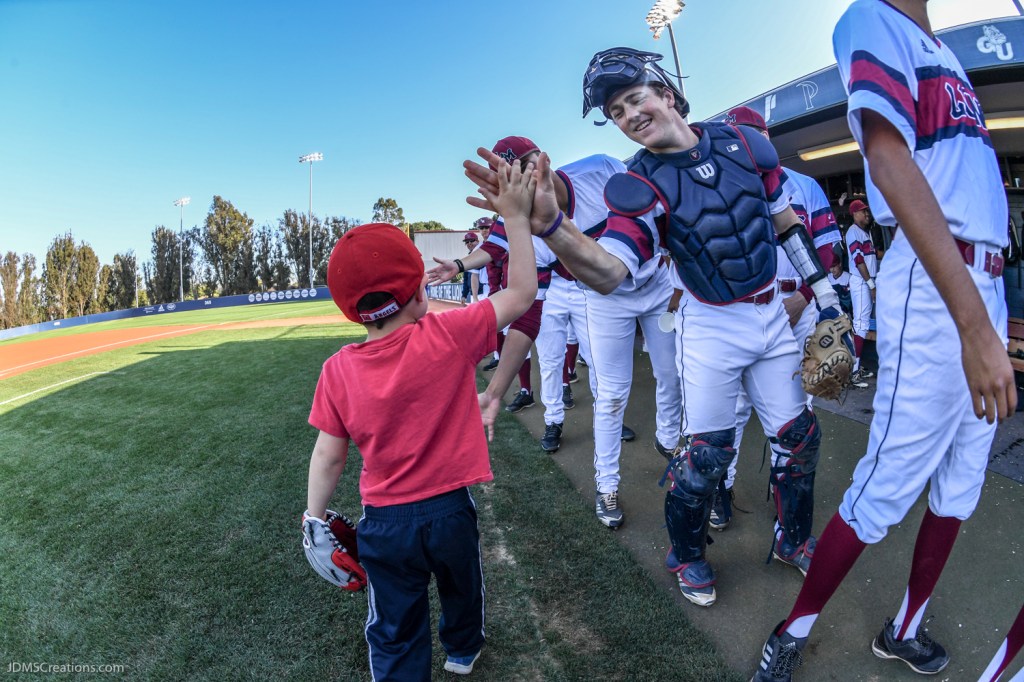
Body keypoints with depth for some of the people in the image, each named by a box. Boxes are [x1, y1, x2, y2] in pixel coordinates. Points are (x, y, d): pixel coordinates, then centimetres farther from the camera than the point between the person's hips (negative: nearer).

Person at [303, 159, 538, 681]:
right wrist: (516, 216, -6)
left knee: (394, 636, 20)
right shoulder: (448, 335, -20)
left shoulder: (338, 370, -13)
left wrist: (314, 519, 7)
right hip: (451, 508, 1)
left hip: (384, 521, 0)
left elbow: (328, 456, -7)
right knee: (462, 586, 32)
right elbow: (522, 292, -11)